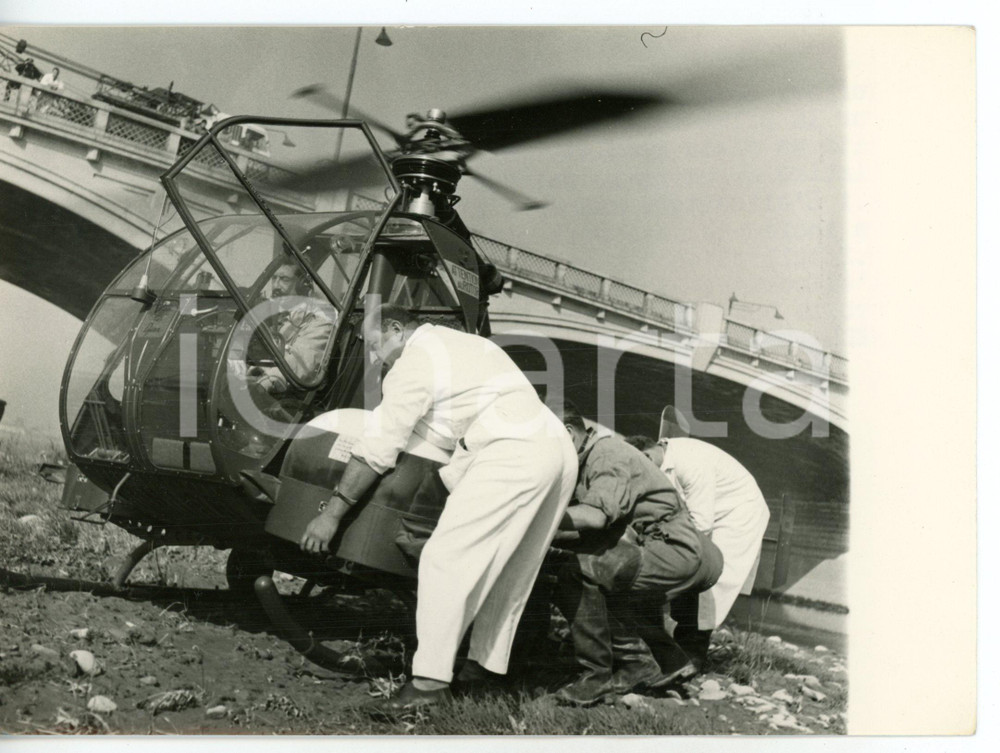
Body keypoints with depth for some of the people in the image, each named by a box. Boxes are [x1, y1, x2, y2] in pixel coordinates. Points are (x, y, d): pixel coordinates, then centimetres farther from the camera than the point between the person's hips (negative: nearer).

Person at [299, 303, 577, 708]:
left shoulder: (414, 363, 1)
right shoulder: (462, 342, 28)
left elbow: (376, 451, -1)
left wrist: (332, 512, 4)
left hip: (512, 455, -10)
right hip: (559, 447, 10)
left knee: (445, 560, -8)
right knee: (508, 569, 18)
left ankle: (430, 681, -9)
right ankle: (484, 662, 27)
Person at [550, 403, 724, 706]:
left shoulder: (609, 454, -11)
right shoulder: (582, 466, 19)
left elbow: (596, 516, -26)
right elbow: (589, 533, 14)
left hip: (680, 553, -11)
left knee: (577, 574, -20)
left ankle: (596, 675, -9)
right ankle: (667, 661, 26)